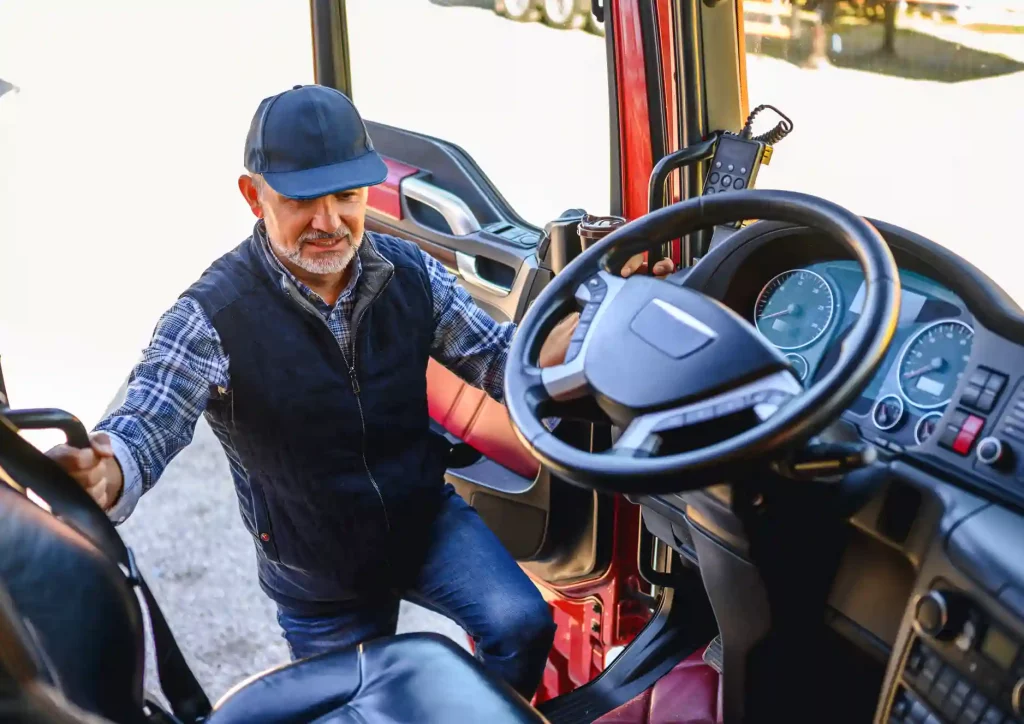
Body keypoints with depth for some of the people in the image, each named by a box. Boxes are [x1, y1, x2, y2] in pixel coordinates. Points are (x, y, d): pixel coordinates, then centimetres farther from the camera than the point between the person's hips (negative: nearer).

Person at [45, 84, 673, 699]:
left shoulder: (409, 272, -11)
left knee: (522, 625, -17)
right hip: (318, 581, -2)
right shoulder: (213, 319, -23)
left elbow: (502, 360, -5)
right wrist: (100, 476, -57)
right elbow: (143, 428, -32)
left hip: (427, 516, 2)